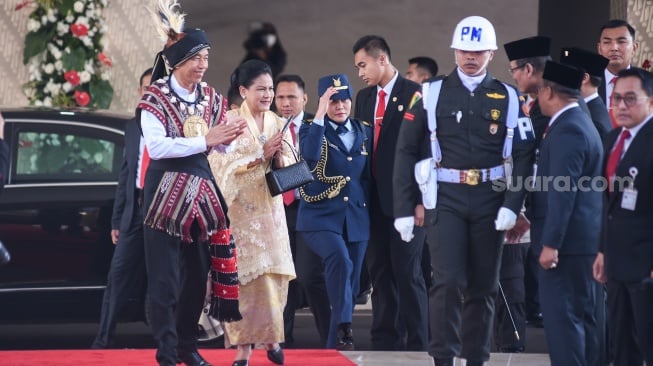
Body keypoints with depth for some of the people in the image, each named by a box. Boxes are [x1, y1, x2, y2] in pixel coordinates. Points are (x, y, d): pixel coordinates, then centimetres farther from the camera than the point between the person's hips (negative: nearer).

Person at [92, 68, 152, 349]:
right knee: (118, 274, 0)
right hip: (135, 208, 5)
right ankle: (103, 340, 4)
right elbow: (125, 174, 17)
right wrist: (117, 218, 13)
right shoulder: (133, 127, 15)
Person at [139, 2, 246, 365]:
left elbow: (220, 146, 11)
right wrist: (206, 140, -23)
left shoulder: (211, 98, 8)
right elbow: (156, 147, -20)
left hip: (202, 189, 6)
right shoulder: (156, 97, -8)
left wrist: (229, 137, -13)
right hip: (167, 191, -6)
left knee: (198, 273, 9)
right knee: (165, 277, -5)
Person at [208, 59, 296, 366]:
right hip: (240, 209, -5)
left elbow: (290, 168, 10)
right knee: (246, 276, -9)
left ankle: (270, 336, 16)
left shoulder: (278, 123, 12)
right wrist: (261, 155, -17)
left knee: (273, 274, 0)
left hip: (270, 208, 5)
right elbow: (224, 165, -11)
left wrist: (280, 157, -11)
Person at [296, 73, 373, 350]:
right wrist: (320, 114, -23)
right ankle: (343, 327, -30)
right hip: (320, 218, -5)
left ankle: (335, 344, 16)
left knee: (350, 285, 6)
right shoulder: (312, 129, 0)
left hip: (357, 220, 5)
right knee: (340, 259, -33)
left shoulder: (365, 132, 12)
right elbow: (309, 156, -22)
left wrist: (369, 208, 13)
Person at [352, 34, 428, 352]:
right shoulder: (364, 98, 15)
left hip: (405, 199, -7)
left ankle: (417, 343, 1)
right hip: (374, 199, 7)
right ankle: (385, 341, 14)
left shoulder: (414, 94, -7)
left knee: (407, 271, -5)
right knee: (379, 269, 9)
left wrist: (421, 200, -14)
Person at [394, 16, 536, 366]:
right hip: (446, 199, -2)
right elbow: (406, 151, 1)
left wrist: (512, 205, -11)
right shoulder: (431, 94, 1)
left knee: (483, 286, 7)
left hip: (490, 202, 2)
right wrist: (403, 209, -4)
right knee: (448, 281, -12)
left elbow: (523, 156, 1)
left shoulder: (508, 98, 4)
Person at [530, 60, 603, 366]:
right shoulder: (579, 123, 16)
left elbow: (563, 191, -22)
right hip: (580, 239, 11)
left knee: (561, 317, -11)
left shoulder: (568, 129, -17)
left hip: (566, 240, -11)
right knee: (580, 315, 14)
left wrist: (551, 243, -23)